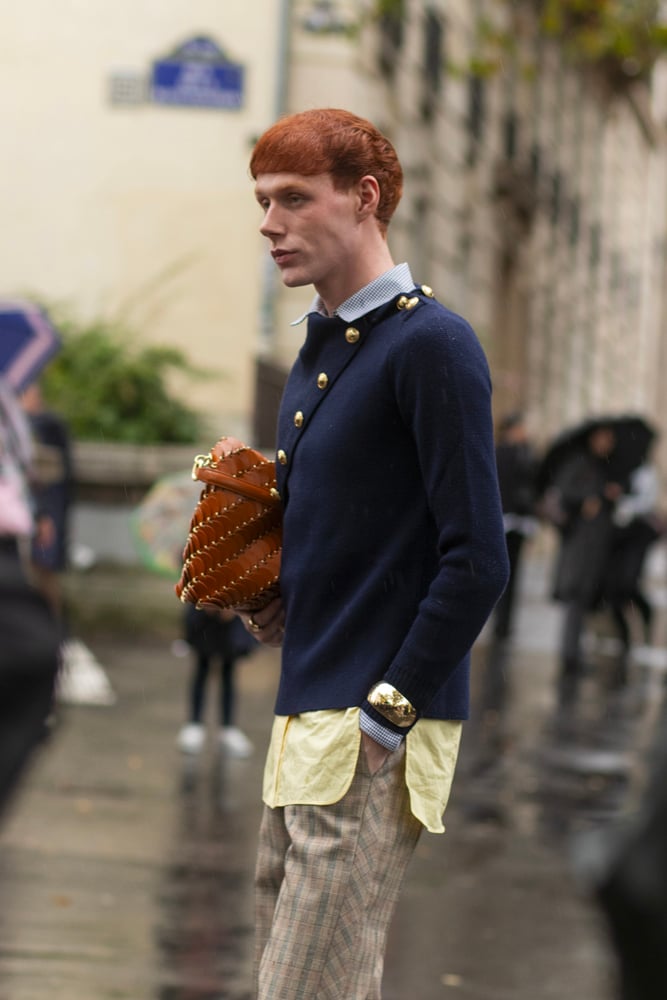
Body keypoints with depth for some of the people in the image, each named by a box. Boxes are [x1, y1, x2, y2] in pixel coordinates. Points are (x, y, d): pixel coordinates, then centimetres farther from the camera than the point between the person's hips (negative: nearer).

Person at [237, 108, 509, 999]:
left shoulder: (431, 344, -12)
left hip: (376, 735, -9)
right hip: (306, 716, 9)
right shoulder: (316, 356, 16)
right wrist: (266, 602, 7)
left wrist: (388, 710, -17)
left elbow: (476, 559, -16)